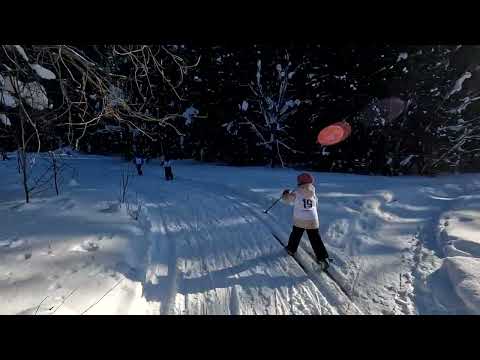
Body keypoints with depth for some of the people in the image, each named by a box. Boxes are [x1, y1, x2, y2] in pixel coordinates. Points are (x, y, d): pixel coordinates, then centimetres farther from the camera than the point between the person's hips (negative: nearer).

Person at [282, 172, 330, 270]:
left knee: (295, 235, 21)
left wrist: (285, 194, 22)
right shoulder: (313, 193, 1)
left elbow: (287, 199, 4)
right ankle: (322, 257, 7)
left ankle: (291, 249, 38)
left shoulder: (296, 192, -8)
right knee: (316, 239, 8)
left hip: (299, 220, -1)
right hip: (313, 221, 2)